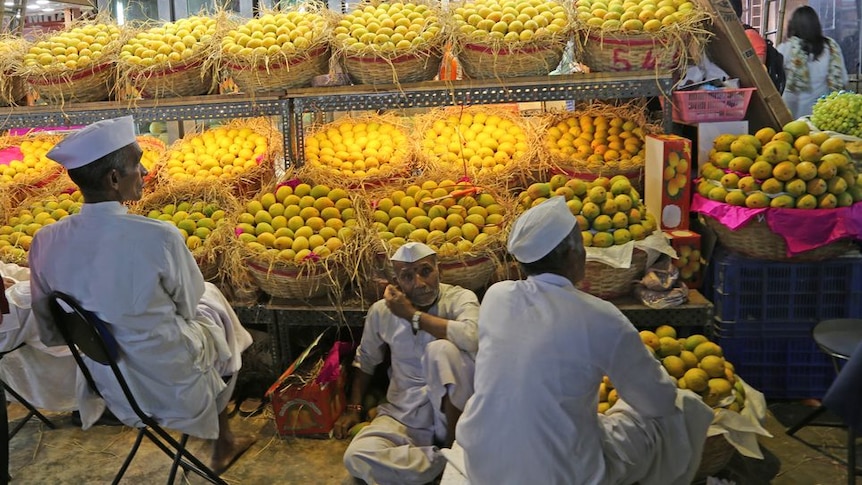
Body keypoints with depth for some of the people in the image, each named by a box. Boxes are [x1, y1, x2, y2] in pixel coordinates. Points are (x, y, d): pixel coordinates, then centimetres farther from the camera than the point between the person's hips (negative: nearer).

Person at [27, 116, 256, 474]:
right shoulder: (159, 237, -30)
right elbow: (188, 306, -11)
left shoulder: (45, 242, -15)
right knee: (214, 309, 26)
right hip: (171, 382, -5)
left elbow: (50, 333, -3)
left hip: (109, 384, 5)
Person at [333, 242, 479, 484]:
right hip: (405, 414, 3)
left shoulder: (460, 298, -10)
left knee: (442, 348, -31)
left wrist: (413, 314, -21)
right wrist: (353, 408, 10)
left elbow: (473, 337, -32)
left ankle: (455, 443, -15)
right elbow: (365, 360, 18)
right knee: (357, 457, -24)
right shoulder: (381, 310, 1)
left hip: (452, 408, -3)